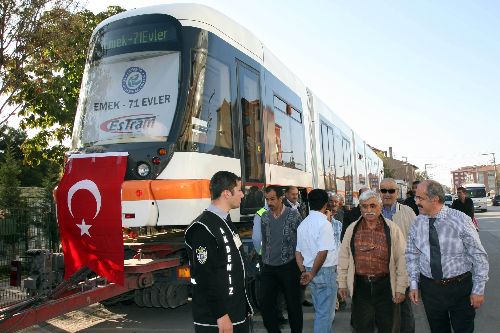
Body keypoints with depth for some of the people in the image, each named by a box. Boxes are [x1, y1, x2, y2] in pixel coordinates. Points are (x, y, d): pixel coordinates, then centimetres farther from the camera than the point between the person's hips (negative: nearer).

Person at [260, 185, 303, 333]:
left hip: (289, 266, -4)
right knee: (266, 305, 5)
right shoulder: (264, 217, 4)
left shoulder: (293, 215, -8)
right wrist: (264, 261, 12)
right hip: (268, 268, 4)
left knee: (293, 304, 8)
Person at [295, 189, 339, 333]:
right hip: (326, 271, -7)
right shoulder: (324, 223, -15)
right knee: (325, 313, 3)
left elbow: (298, 252, 10)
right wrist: (313, 273, -12)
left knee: (319, 311, 19)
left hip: (311, 271, 7)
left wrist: (304, 271, 7)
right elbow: (323, 252, -21)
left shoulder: (303, 224, 8)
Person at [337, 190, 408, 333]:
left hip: (385, 286, -1)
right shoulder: (352, 229, 2)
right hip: (360, 285, 1)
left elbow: (402, 259, -4)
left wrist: (401, 288, -5)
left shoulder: (392, 229, -4)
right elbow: (344, 257, 6)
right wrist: (342, 283, 6)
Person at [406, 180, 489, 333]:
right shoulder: (417, 223, -2)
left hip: (460, 287, -2)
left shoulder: (461, 220, -12)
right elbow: (412, 255, 7)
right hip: (429, 288, 3)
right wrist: (413, 284, 1)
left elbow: (479, 256, -8)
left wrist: (479, 290, -8)